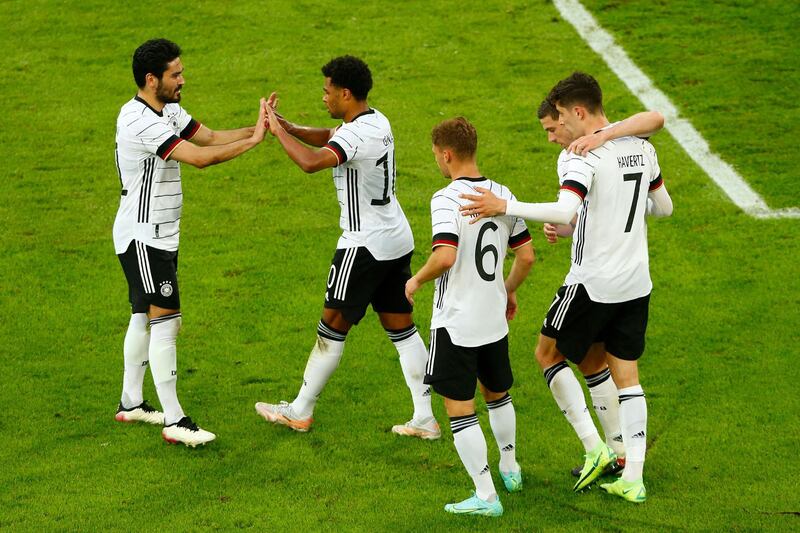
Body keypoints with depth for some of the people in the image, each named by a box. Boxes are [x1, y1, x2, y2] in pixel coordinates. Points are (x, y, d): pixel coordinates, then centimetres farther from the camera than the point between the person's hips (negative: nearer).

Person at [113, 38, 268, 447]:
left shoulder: (168, 111, 8)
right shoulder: (139, 121, -24)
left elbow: (211, 137, 4)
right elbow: (200, 157, -30)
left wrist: (256, 128, -12)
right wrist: (253, 140, -23)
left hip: (161, 236, 10)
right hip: (142, 237, -10)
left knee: (144, 317, 16)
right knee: (165, 320, -11)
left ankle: (130, 403, 27)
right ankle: (174, 421, -10)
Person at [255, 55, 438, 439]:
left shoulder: (357, 134, -22)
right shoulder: (377, 121, 8)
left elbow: (312, 162, -38)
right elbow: (329, 138, 23)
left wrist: (278, 131, -24)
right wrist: (291, 128, 5)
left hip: (365, 245, -9)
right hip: (397, 239, 9)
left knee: (333, 326, 3)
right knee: (402, 328, 10)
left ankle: (300, 411, 15)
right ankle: (424, 419, 9)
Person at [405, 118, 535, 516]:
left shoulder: (446, 199, -19)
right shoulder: (503, 195, 2)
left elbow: (445, 256, -31)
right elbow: (526, 256, 7)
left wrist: (417, 280, -12)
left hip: (455, 324, -7)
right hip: (494, 320, 7)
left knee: (459, 408, 1)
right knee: (497, 394, 27)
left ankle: (485, 496, 1)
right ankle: (510, 469, 44)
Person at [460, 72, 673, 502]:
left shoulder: (585, 156, -18)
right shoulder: (641, 148, 6)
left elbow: (565, 212, -34)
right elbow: (664, 207, 17)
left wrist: (505, 206, -33)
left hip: (593, 284, -7)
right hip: (637, 283, 7)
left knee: (549, 352, 13)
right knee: (626, 375, 11)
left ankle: (595, 448, 7)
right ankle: (633, 479, 8)